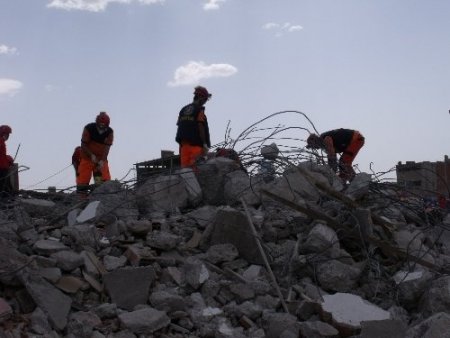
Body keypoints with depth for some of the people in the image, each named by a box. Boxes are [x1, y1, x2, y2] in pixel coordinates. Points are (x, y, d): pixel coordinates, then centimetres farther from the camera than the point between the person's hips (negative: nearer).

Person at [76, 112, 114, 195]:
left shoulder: (110, 132, -11)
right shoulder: (88, 128, -17)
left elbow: (107, 147, -14)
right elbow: (83, 145, -12)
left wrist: (102, 161, -25)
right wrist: (92, 155, -23)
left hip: (101, 158, 2)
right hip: (87, 157, -2)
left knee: (105, 180, -8)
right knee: (83, 178, -7)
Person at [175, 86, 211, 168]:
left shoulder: (183, 109, 15)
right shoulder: (199, 110, -6)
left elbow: (179, 126, 14)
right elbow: (201, 127, -12)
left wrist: (181, 143, 17)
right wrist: (205, 144, -11)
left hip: (184, 143, 7)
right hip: (195, 143, -7)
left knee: (185, 167, 6)